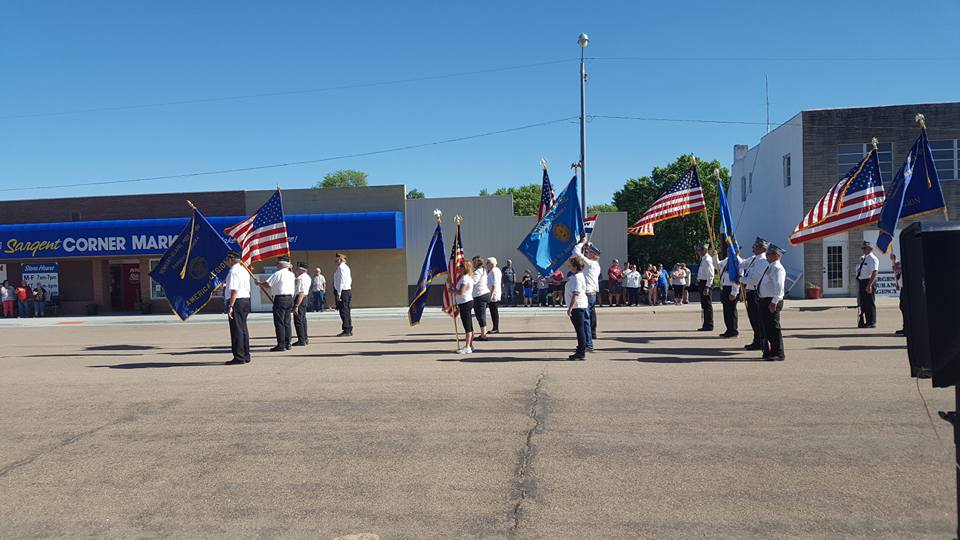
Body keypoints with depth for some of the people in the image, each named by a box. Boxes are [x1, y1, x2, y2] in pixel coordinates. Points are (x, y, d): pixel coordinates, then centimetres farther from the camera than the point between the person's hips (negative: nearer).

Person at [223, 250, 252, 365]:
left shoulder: (233, 271, -13)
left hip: (236, 301, -9)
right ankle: (246, 356, 19)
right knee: (243, 328, 14)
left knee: (236, 330, -6)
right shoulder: (244, 270, 17)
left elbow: (234, 290, -20)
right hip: (246, 300, 10)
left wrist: (230, 306, -20)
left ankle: (239, 357, -5)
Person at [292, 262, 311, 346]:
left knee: (298, 320, -5)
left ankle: (301, 341, -1)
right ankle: (305, 338, 28)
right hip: (304, 298, 11)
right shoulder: (307, 277, 11)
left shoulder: (301, 279, -21)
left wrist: (296, 306, -29)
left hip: (300, 299, -11)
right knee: (303, 319, 19)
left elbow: (301, 293, -27)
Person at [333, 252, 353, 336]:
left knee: (344, 312, -8)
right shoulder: (346, 267, 18)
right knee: (346, 311, 14)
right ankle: (349, 330, 19)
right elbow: (350, 280, 20)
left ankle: (346, 331, -6)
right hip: (347, 291, 10)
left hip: (343, 292, -10)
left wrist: (339, 293, -20)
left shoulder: (341, 268, -13)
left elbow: (341, 281, -19)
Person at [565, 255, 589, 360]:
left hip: (577, 306, -11)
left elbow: (576, 294, -24)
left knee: (580, 329, -6)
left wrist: (570, 308, -25)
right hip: (578, 307, 11)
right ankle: (580, 351, 24)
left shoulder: (577, 277, -18)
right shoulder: (575, 276, 15)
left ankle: (581, 353, -3)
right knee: (579, 329, 16)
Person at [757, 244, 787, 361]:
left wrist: (774, 302, -25)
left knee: (773, 328, -6)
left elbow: (779, 286, -22)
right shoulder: (770, 267, 18)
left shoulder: (777, 268, -14)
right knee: (766, 327, 16)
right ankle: (768, 351, 26)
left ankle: (778, 354, 1)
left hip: (772, 302, -10)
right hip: (764, 300, 10)